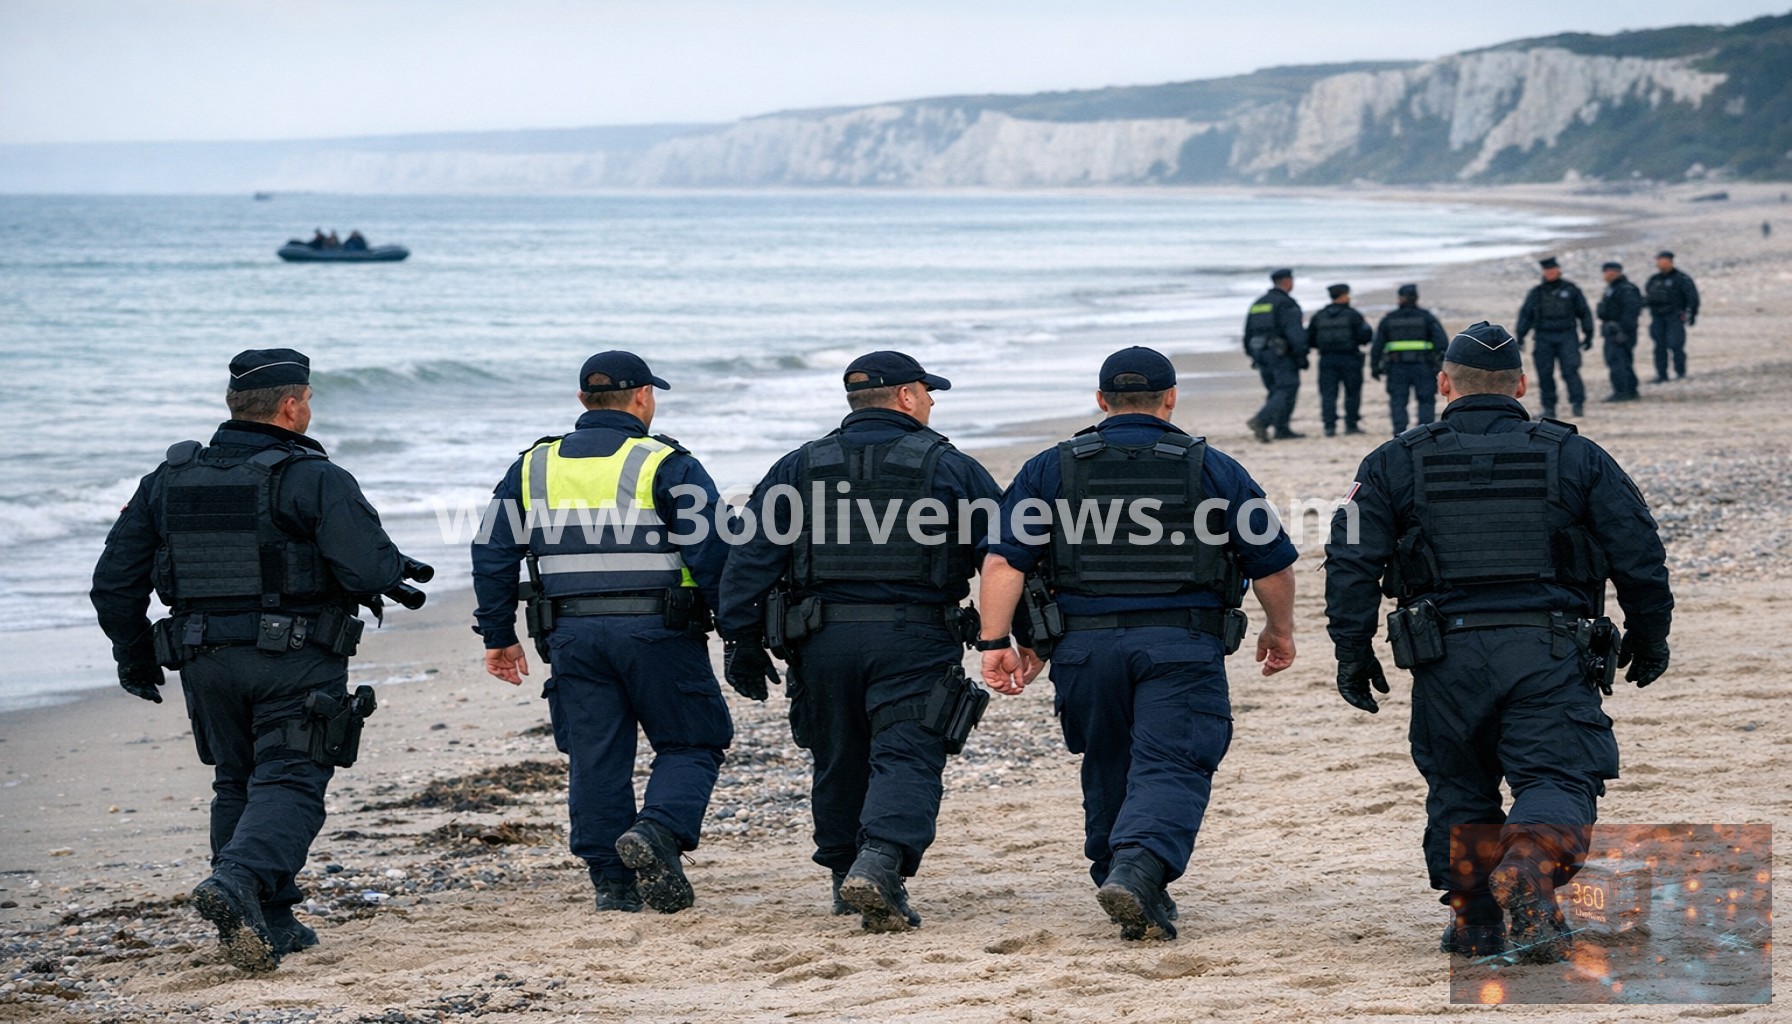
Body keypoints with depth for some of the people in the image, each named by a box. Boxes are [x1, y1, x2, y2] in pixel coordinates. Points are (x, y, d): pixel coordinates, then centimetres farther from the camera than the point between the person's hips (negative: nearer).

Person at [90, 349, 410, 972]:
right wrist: (393, 568, 6)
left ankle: (269, 926, 15)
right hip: (295, 662, -5)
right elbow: (372, 571, -18)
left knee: (238, 786, 17)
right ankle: (239, 884, -27)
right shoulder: (313, 478, -10)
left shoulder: (170, 480, 6)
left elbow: (114, 582, 8)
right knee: (289, 784, -3)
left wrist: (135, 660, 20)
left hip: (206, 662, 5)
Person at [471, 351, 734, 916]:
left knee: (595, 757, 10)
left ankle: (613, 881, 9)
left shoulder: (532, 467, 10)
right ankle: (658, 831, -18)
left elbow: (493, 554, 9)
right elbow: (711, 550, -10)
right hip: (658, 633, -3)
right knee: (690, 744, 7)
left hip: (572, 634, 4)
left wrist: (498, 636, 16)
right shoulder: (666, 465, -4)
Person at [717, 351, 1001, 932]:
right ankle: (878, 867, -26)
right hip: (913, 640, -3)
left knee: (840, 762, 16)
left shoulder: (797, 470, 9)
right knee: (905, 758, -7)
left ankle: (847, 878, 25)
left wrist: (742, 642, 6)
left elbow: (749, 561, 4)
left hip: (823, 642, 3)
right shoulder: (947, 467, 2)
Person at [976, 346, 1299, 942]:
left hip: (1084, 645, 2)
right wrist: (1280, 632, 23)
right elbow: (1273, 562, 8)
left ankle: (1127, 885, 26)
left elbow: (1004, 561, -1)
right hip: (1181, 646, -2)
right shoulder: (1213, 470, 6)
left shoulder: (1051, 469, 8)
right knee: (1171, 769, -6)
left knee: (1109, 772, 17)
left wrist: (997, 643, 0)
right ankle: (1138, 869, -29)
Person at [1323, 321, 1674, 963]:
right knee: (1559, 780, -1)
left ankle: (1474, 922, 16)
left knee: (1459, 789, 16)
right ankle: (1529, 870, -29)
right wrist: (1650, 637, 20)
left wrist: (1353, 654, 8)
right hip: (1551, 655, -1)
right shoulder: (1575, 457, 7)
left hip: (1447, 655, 1)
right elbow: (1639, 554, 7)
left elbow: (1352, 563, 1)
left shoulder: (1395, 464, 6)